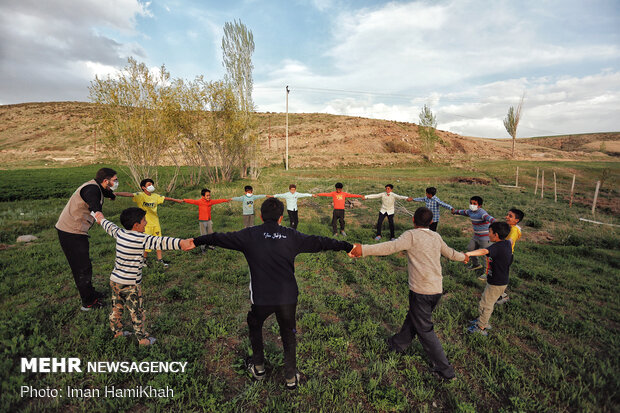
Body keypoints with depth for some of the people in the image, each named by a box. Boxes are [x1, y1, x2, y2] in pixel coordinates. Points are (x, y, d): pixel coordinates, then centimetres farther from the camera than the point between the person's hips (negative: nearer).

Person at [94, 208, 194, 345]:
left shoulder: (120, 233, 0)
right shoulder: (140, 239, -23)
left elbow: (111, 227, 21)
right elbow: (158, 242, -39)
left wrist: (102, 219, 44)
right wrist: (180, 243, -53)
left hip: (115, 280, 7)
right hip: (130, 284, -7)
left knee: (117, 308, 24)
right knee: (137, 312, 7)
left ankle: (117, 331, 43)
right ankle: (142, 338, 19)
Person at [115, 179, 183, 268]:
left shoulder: (155, 196, 5)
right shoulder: (140, 195, -11)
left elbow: (165, 198, 18)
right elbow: (129, 194, -27)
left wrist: (177, 200, 29)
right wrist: (116, 193, -42)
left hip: (156, 223, 6)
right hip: (146, 224, -5)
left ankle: (160, 259, 24)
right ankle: (143, 259, 27)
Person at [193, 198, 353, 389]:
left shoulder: (250, 235, -5)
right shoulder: (291, 235, -2)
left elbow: (220, 238, 2)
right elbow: (318, 242, 3)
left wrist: (196, 241, 16)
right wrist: (346, 246, 13)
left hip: (261, 298, 0)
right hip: (288, 297, 1)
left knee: (254, 326, 30)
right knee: (288, 334, 23)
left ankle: (258, 368, 43)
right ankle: (291, 377, 34)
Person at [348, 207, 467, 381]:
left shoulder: (412, 235, -12)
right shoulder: (436, 237, 9)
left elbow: (391, 246, -30)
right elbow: (449, 253, 26)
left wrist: (364, 249, -39)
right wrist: (463, 257, 50)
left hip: (421, 291, -7)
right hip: (437, 290, 8)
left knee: (425, 330, 10)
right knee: (413, 318, 24)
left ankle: (445, 369, 20)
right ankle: (398, 344, 44)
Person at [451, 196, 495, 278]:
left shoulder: (481, 213, -24)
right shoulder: (470, 211, 3)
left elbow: (488, 217, -44)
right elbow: (464, 212, 25)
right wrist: (455, 211, 43)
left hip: (485, 238, -9)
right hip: (476, 237, 9)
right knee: (470, 248, 21)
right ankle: (475, 264, 42)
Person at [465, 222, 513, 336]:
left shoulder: (498, 247, -29)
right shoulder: (507, 243, -1)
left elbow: (484, 251, -49)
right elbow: (511, 239, 23)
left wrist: (469, 253, -63)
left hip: (496, 283, -9)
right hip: (502, 280, 9)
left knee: (485, 304, 5)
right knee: (486, 301, 23)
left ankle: (481, 327, 20)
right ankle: (481, 320, 39)